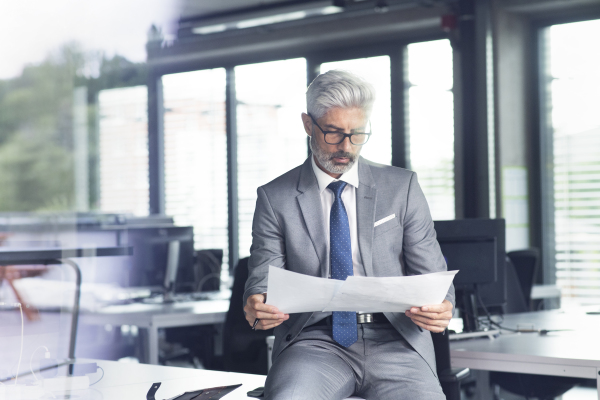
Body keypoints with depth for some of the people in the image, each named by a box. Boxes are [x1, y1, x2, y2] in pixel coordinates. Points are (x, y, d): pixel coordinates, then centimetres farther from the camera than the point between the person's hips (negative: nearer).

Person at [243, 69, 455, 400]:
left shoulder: (401, 187, 12)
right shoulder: (275, 198, 10)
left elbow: (431, 275, 11)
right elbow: (262, 279, 5)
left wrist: (440, 307, -13)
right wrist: (257, 307, -20)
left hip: (393, 339, 2)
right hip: (316, 341, -1)